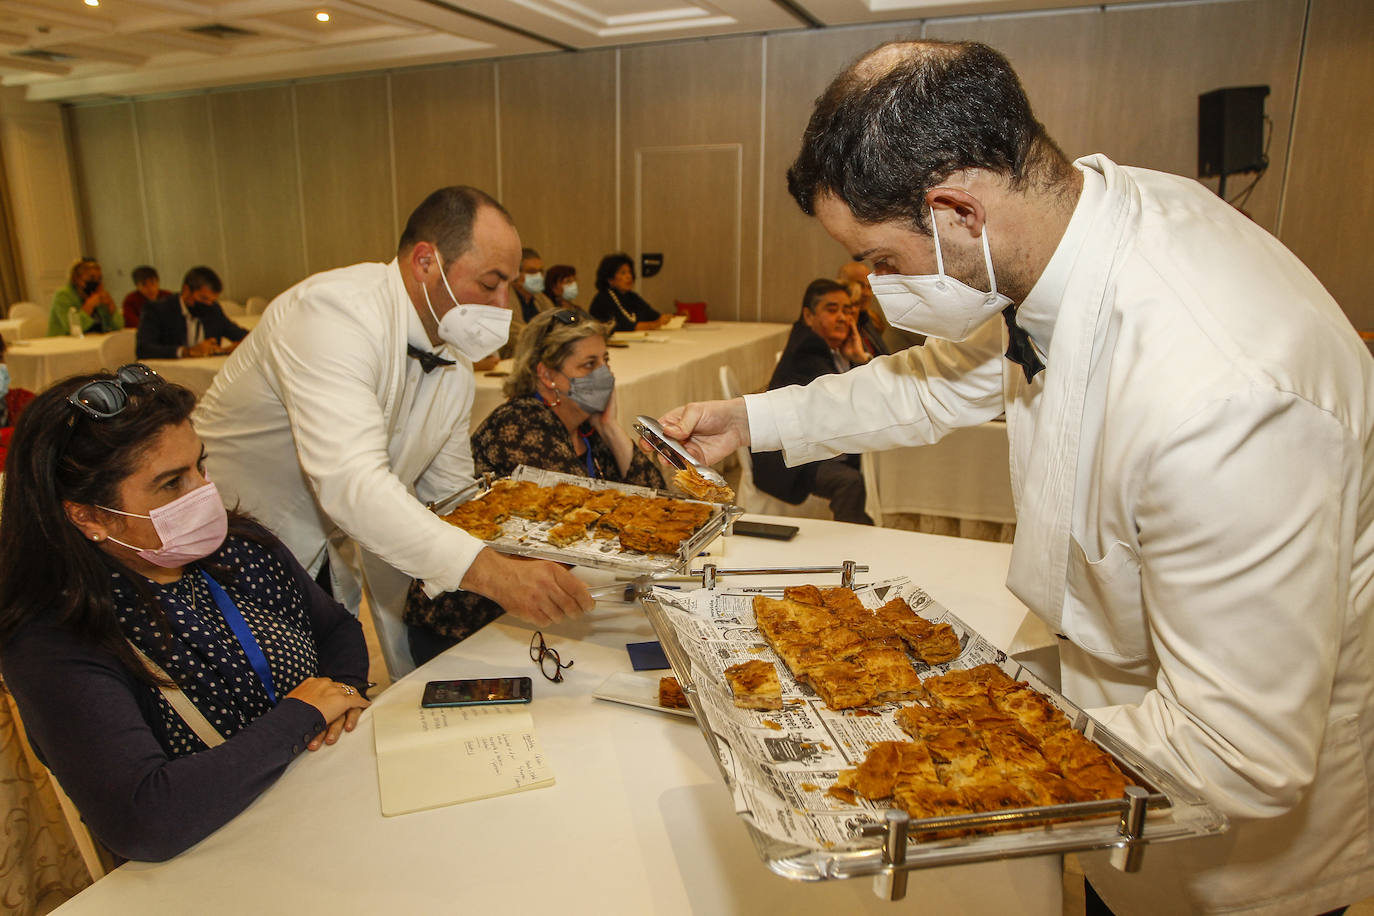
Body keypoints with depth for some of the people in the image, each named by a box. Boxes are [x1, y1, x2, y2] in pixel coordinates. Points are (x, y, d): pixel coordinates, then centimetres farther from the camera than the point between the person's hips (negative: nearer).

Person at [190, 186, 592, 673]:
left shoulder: (455, 358, -2)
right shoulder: (333, 313, -28)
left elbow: (450, 493, 5)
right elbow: (351, 483, -41)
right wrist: (489, 571, -49)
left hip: (331, 558, 7)